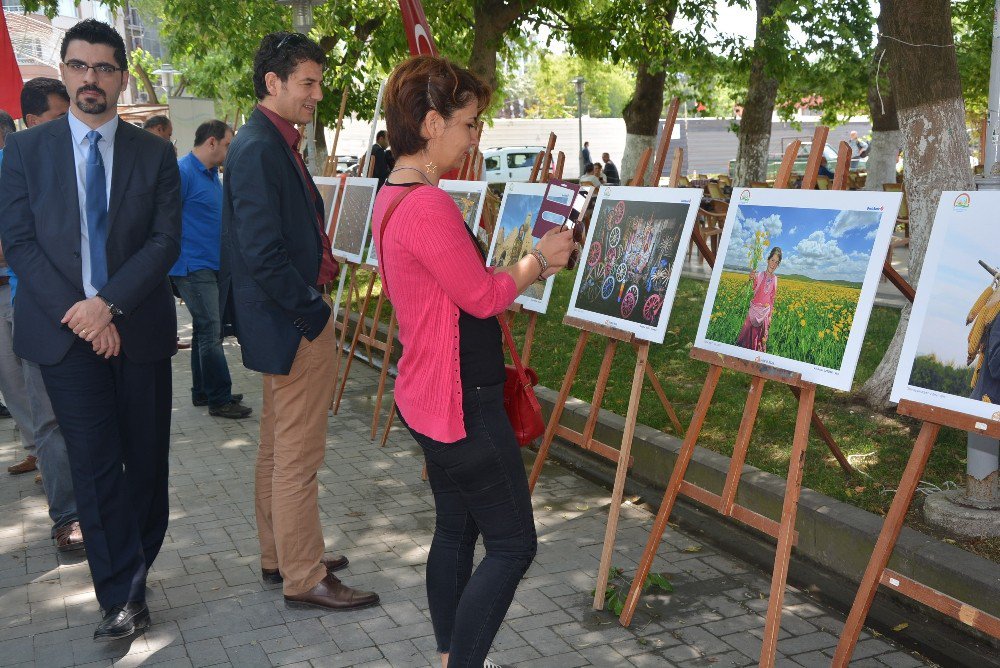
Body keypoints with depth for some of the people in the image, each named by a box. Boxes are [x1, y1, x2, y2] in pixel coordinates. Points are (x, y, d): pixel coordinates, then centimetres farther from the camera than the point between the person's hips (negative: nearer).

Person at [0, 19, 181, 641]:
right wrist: (79, 314, -12)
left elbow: (167, 240, -3)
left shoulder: (154, 153, 6)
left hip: (140, 328, 1)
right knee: (96, 469, -2)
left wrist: (110, 303, -15)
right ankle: (123, 595, 8)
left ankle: (130, 584, 26)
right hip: (65, 330, -1)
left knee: (147, 462, 7)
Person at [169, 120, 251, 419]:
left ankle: (203, 392, 25)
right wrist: (176, 253, -17)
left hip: (212, 265, 10)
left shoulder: (212, 173, 15)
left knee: (207, 329, 15)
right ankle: (220, 400, -2)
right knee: (211, 332, -8)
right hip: (193, 266, -10)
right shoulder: (183, 172, -15)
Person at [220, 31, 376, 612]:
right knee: (299, 455, -1)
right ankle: (303, 579, 11)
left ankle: (279, 557, 32)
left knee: (278, 448, 18)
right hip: (295, 324, -11)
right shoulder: (259, 150, -18)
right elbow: (262, 253, -24)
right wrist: (314, 312, -17)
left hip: (287, 319, 11)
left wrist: (318, 284, 14)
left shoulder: (273, 144, 13)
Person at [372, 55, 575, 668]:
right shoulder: (429, 205, -24)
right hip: (462, 404, -10)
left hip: (431, 399, 10)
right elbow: (482, 297, -17)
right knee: (514, 544, 2)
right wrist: (537, 260, -1)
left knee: (456, 532, 19)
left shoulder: (393, 196, 10)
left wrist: (527, 268, 10)